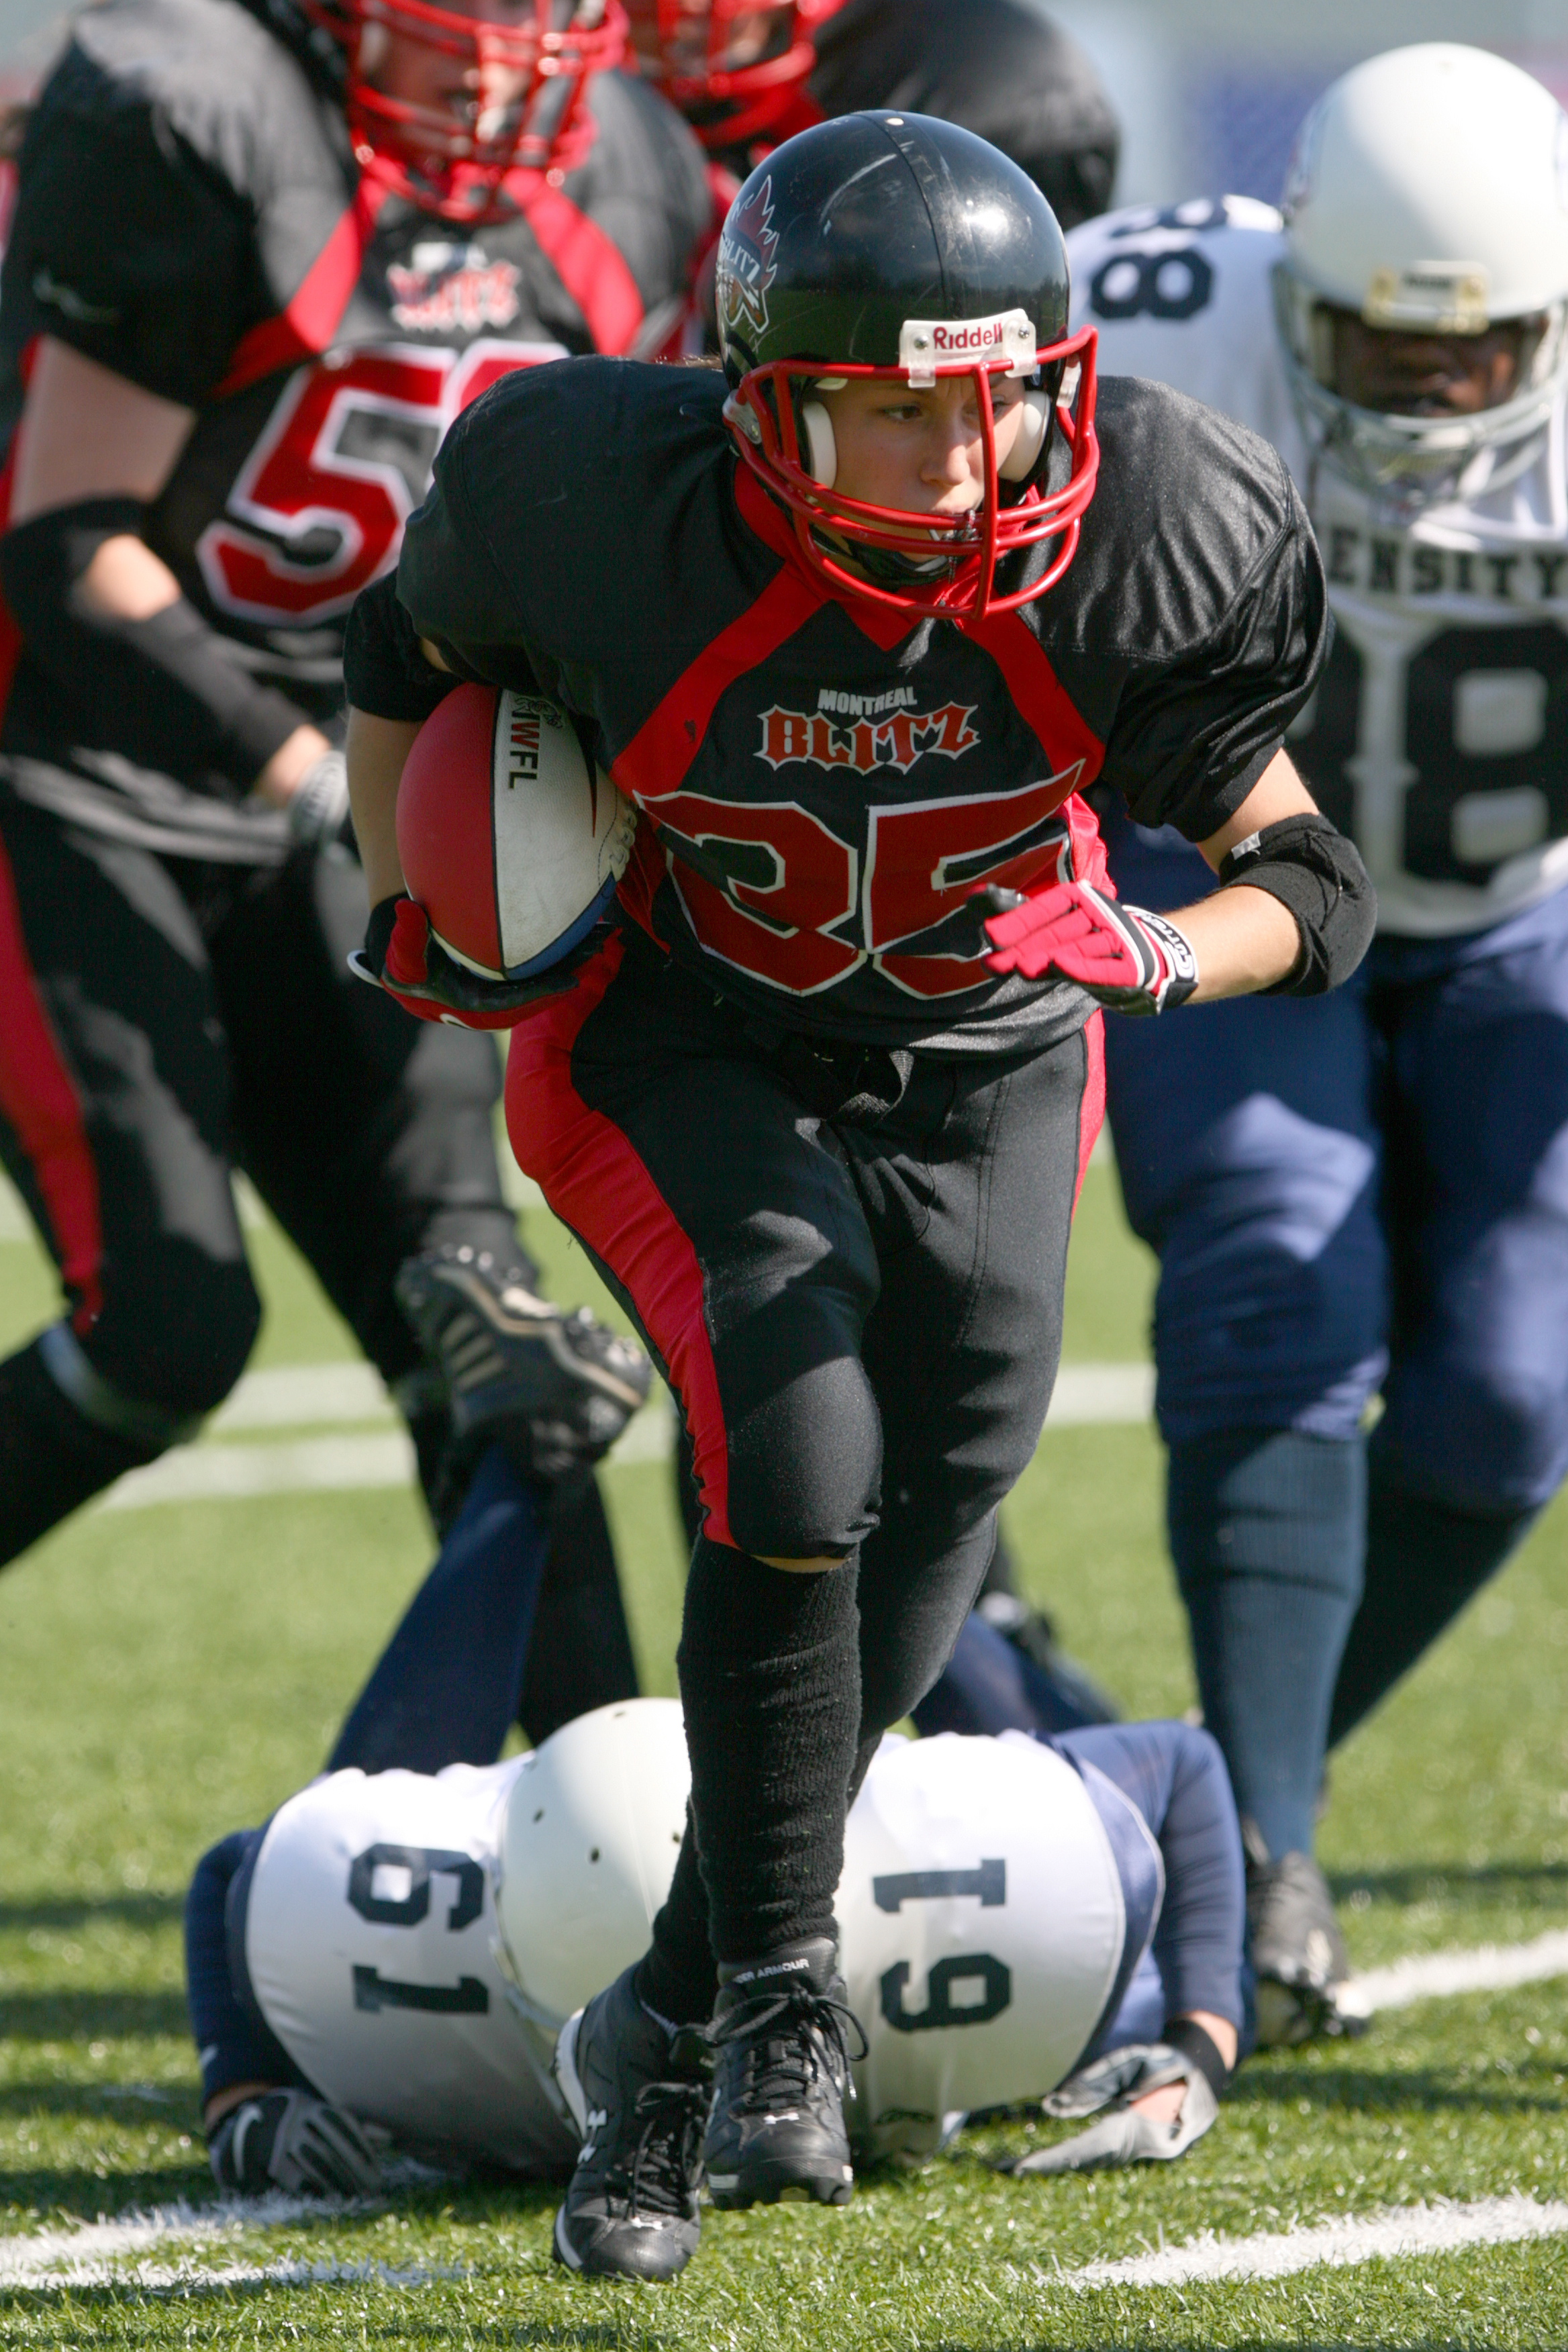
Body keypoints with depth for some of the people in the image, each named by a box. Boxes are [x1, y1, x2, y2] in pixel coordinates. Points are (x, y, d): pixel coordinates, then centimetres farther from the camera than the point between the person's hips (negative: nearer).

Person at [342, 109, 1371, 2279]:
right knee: (799, 1456, -23)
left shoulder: (1143, 545, -26)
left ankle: (681, 2021, 22)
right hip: (679, 1038, -3)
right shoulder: (610, 510, -29)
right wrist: (410, 916, -11)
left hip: (980, 1057, 3)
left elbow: (1307, 884, -15)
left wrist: (1144, 955, -34)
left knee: (924, 1531, 3)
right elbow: (415, 651, -3)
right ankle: (780, 2002, -7)